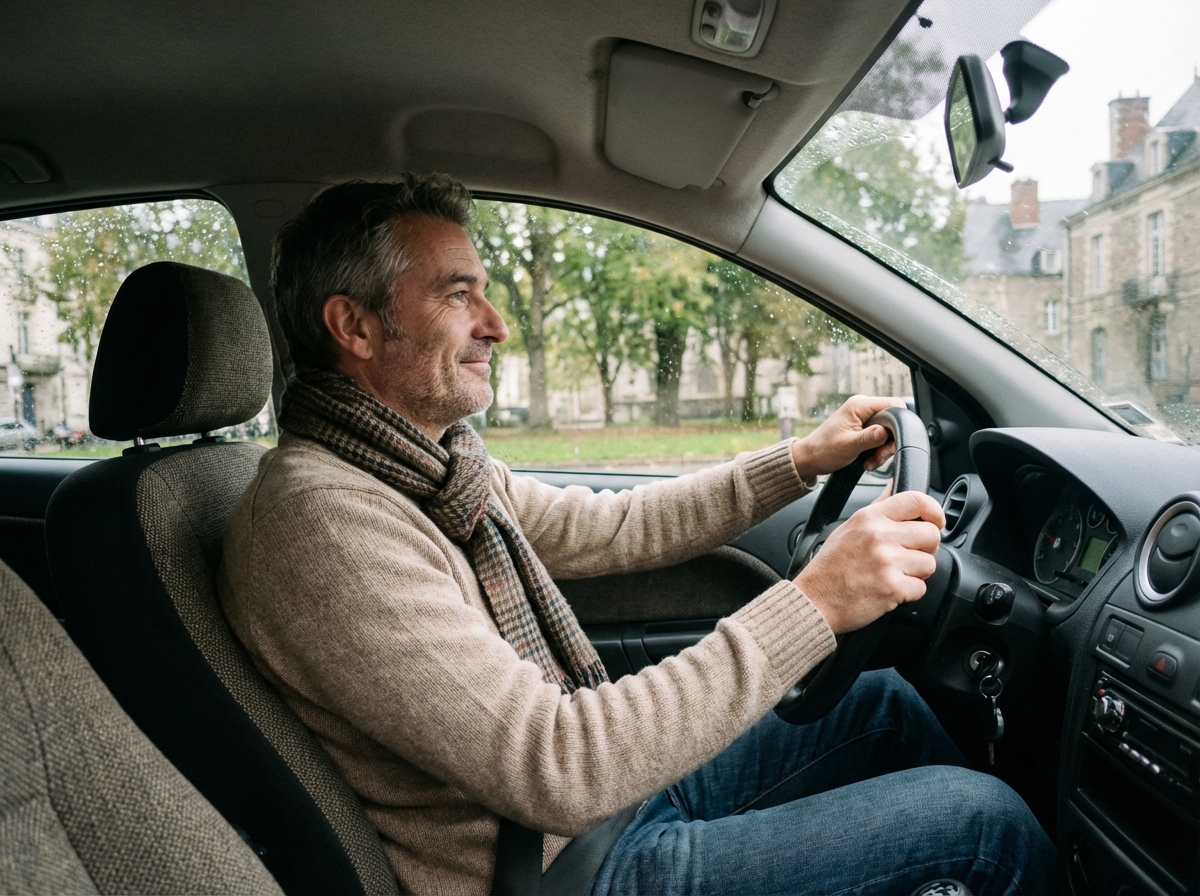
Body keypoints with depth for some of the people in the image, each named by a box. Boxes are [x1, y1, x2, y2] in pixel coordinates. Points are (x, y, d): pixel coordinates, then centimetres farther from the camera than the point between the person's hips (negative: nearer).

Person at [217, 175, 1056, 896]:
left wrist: (801, 460, 8)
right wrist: (813, 605, -31)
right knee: (981, 815, -7)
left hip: (622, 778, 9)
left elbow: (612, 529, 13)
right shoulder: (321, 517, -27)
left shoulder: (442, 465, 4)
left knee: (885, 702, 15)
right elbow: (556, 771, -33)